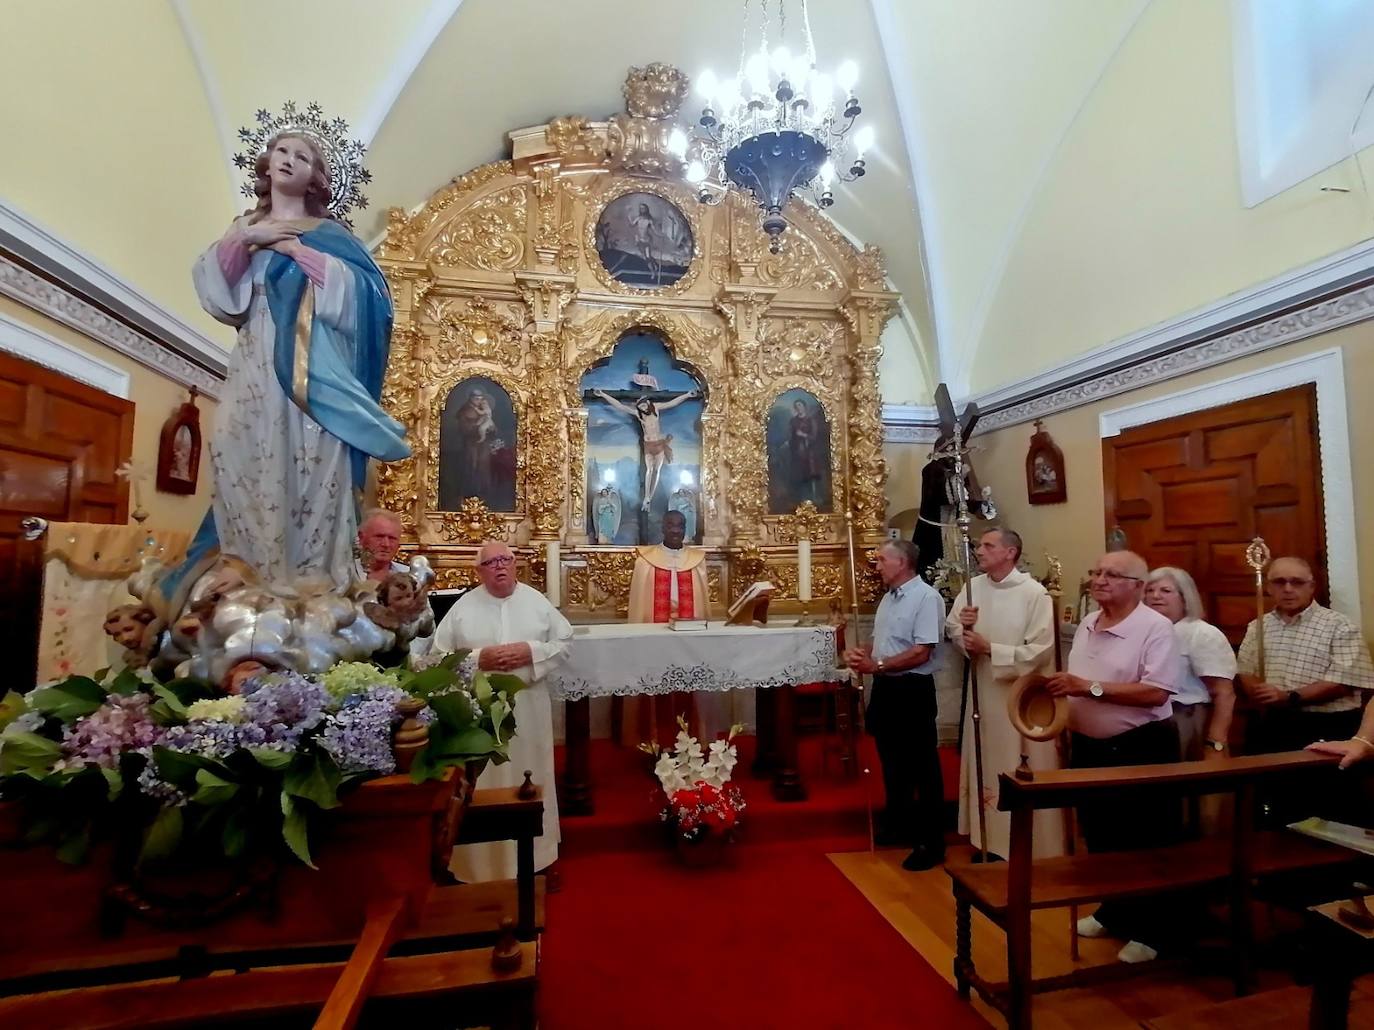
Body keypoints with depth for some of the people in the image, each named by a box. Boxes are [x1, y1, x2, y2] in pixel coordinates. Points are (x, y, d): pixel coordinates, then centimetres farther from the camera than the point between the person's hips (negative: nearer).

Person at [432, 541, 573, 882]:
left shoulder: (537, 600, 1)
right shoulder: (463, 607, -2)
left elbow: (564, 640, 2)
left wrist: (532, 652, -14)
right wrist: (478, 659, -16)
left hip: (529, 707, 1)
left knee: (530, 779, 13)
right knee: (484, 784, 6)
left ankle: (534, 854, 33)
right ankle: (484, 863, 24)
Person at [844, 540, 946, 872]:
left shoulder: (926, 597, -17)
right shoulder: (888, 597, 10)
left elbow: (921, 653, -23)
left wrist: (876, 665, -22)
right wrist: (860, 653, -4)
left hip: (913, 690, -8)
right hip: (885, 687, 9)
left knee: (922, 766, 4)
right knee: (892, 761, 20)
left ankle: (931, 843, 18)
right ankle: (898, 825, 37)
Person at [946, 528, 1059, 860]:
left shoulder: (1034, 593, -13)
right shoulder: (973, 587, 2)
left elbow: (1041, 651, -19)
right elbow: (952, 631, 8)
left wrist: (989, 648, -20)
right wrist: (964, 628, -13)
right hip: (983, 693, 5)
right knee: (986, 769, 16)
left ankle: (1033, 849, 22)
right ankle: (990, 842, 32)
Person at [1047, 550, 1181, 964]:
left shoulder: (1156, 627, -15)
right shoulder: (1086, 626, 7)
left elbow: (1156, 693, -24)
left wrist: (1090, 687, -26)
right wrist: (1070, 728, 8)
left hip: (1140, 749, -7)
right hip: (1090, 747, 7)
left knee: (1145, 843, 8)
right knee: (1099, 838, 19)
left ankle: (1151, 931, 25)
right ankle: (1113, 911, 38)